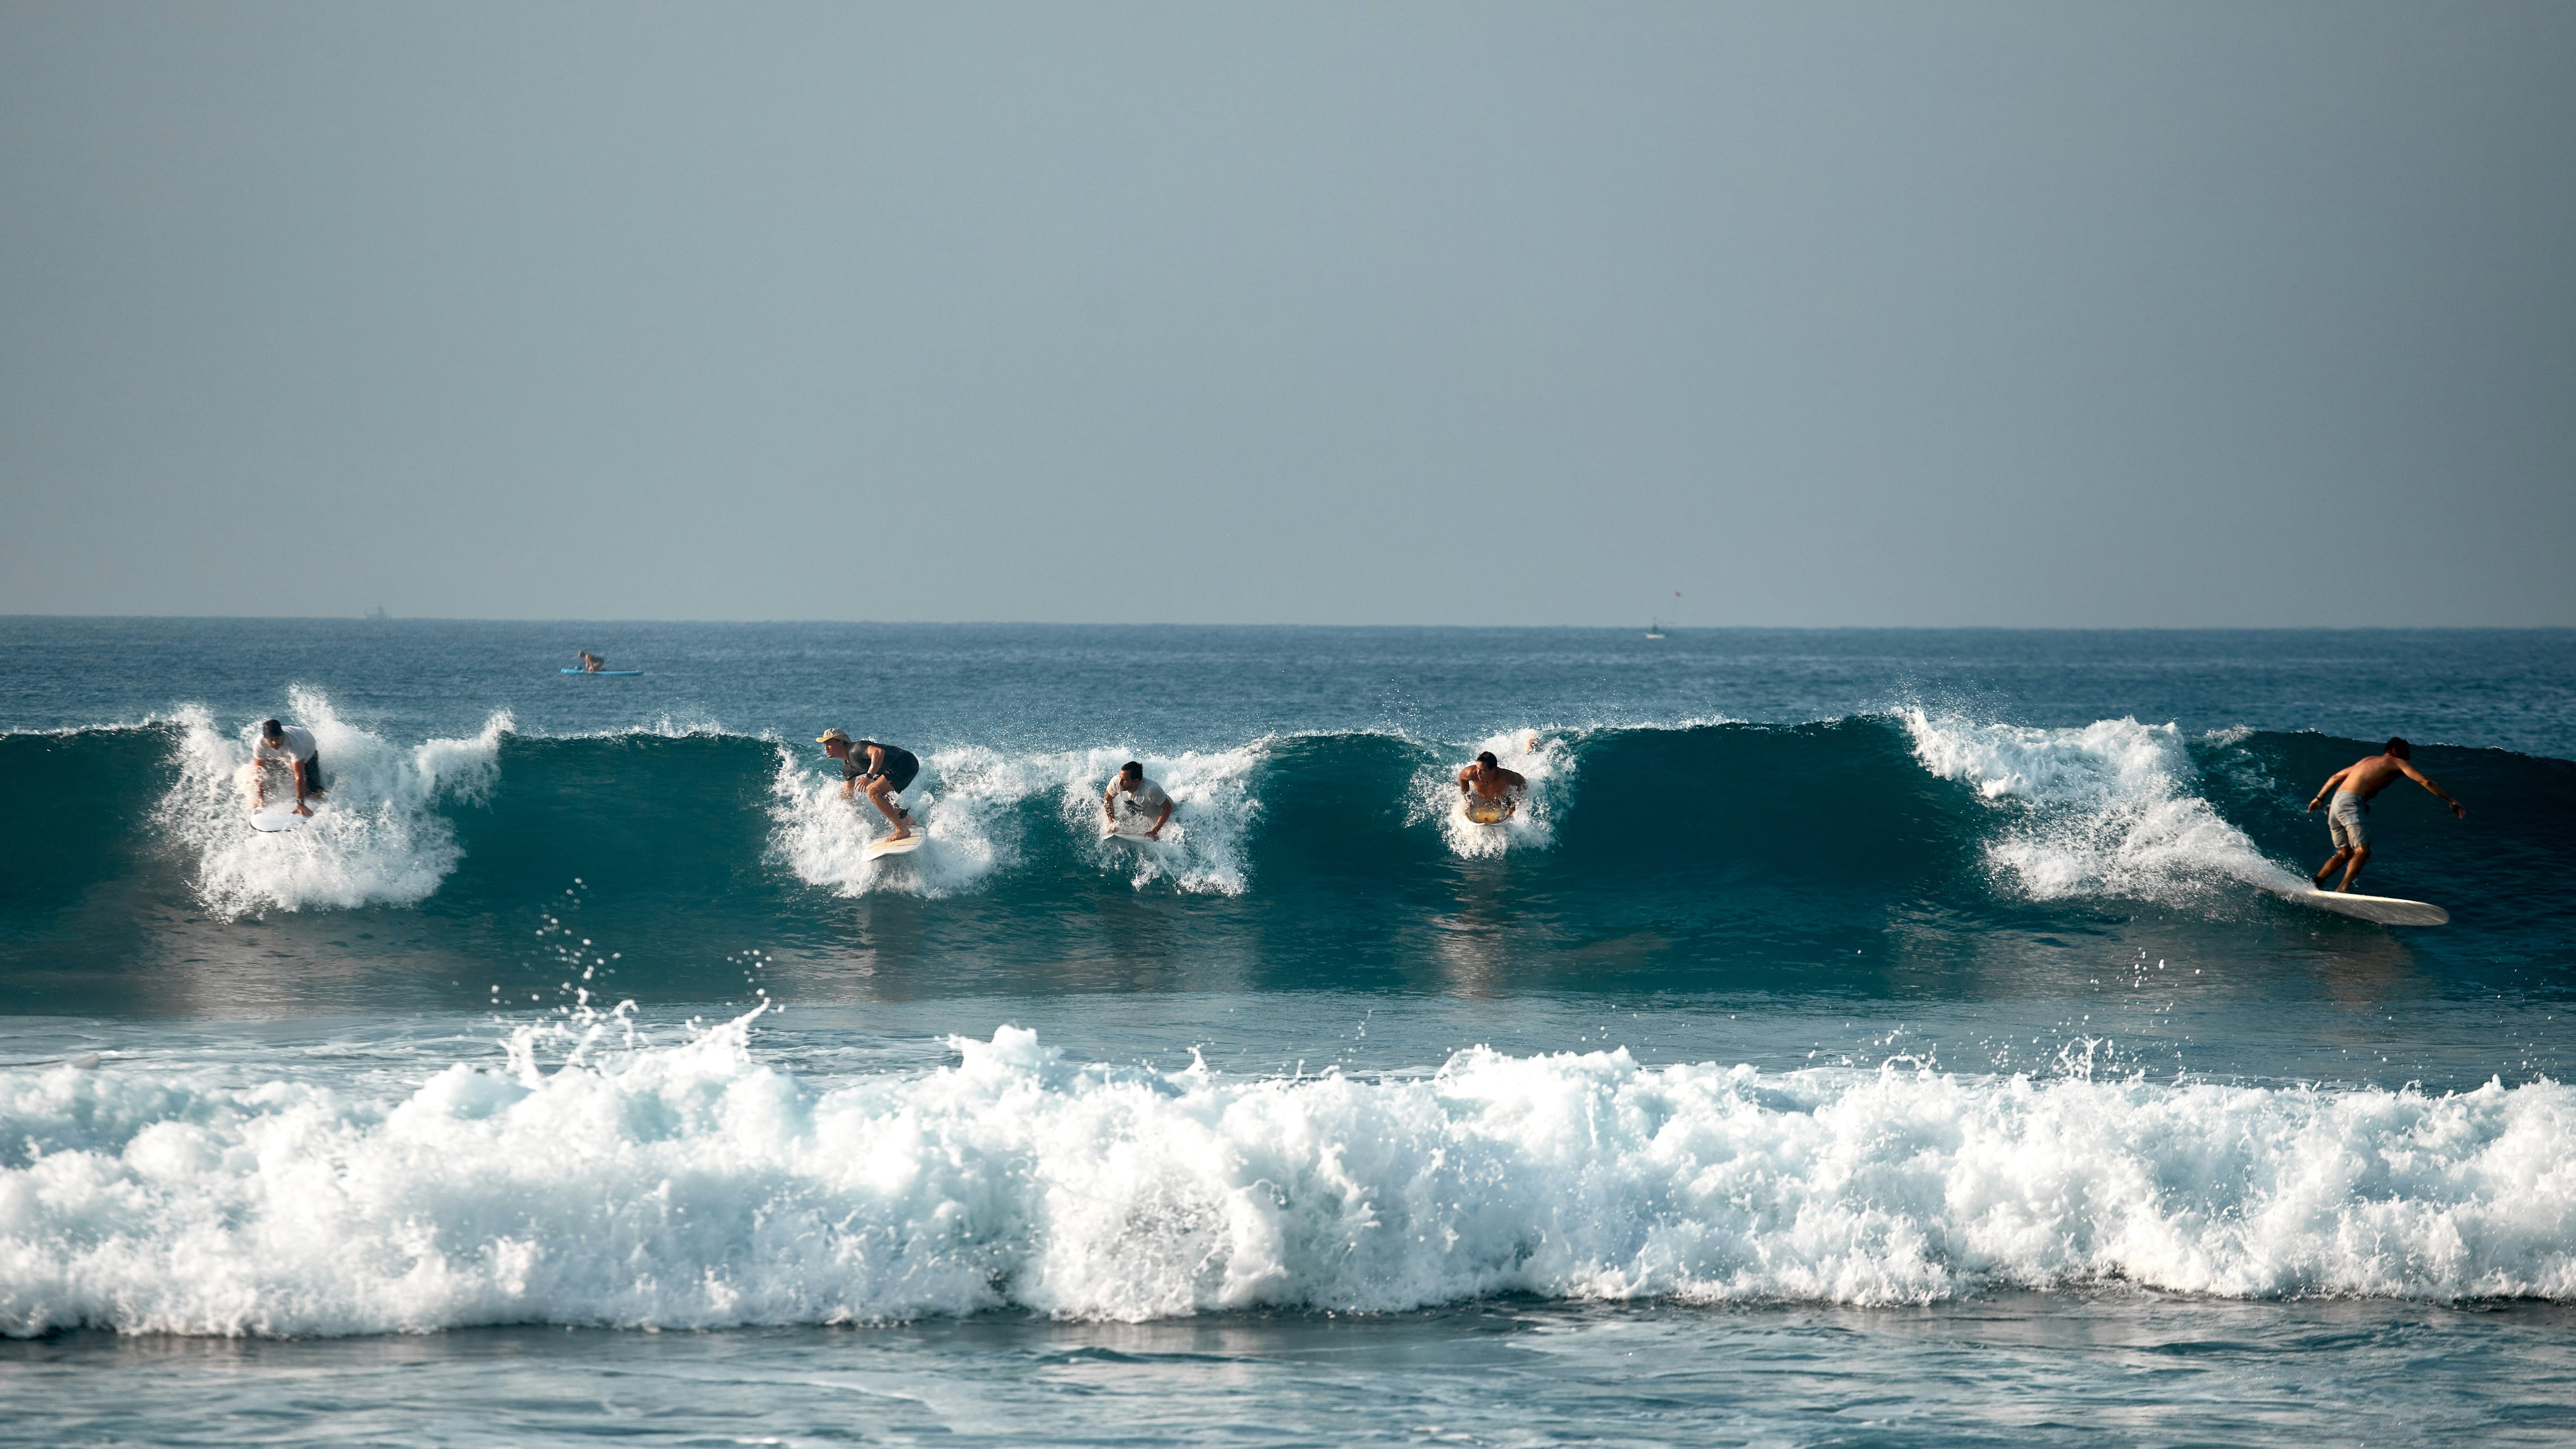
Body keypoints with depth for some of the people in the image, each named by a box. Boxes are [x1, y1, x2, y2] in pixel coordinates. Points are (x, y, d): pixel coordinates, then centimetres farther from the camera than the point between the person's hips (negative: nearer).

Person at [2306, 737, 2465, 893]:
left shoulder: (2369, 761, 30)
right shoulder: (2396, 762, 8)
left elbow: (2336, 777, 30)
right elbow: (2425, 781, 1)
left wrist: (2320, 798, 36)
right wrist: (2450, 801, 2)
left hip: (2337, 802, 8)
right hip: (2351, 803, -8)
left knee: (2344, 853, 16)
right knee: (2363, 851, -16)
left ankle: (2313, 886, 12)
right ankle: (2343, 890, -33)